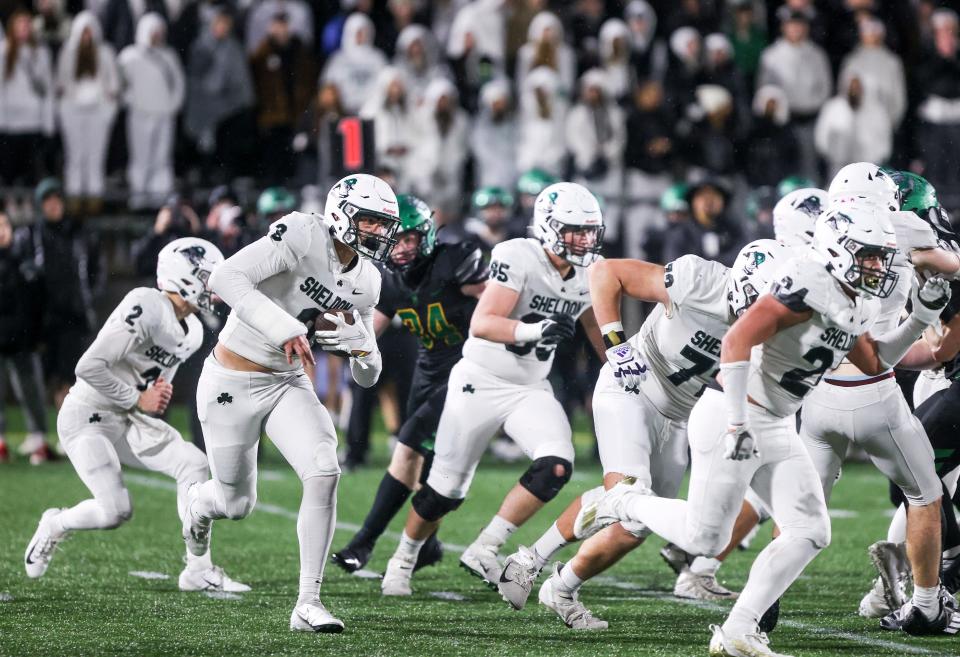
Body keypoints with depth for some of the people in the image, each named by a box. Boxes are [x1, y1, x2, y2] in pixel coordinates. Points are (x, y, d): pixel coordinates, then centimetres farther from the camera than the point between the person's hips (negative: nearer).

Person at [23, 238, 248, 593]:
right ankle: (55, 525, 15)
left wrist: (162, 390, -3)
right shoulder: (146, 309, -23)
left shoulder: (192, 331, 6)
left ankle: (199, 570, -6)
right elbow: (88, 367, -25)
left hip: (128, 419, 9)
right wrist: (138, 399, -17)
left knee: (193, 464, -10)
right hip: (88, 416, -9)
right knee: (115, 511, -18)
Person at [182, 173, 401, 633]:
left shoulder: (366, 283, 1)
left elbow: (368, 377, 8)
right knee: (237, 504, 9)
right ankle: (199, 504, 49)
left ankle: (308, 603, -11)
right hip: (232, 384, -5)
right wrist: (285, 329, -38)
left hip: (288, 383, 5)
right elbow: (225, 277, -34)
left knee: (324, 474, -19)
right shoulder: (304, 236, -22)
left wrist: (359, 343, -15)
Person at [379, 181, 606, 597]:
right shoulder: (518, 258, -21)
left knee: (556, 467, -21)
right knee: (444, 490, 3)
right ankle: (403, 560, 29)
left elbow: (601, 336, 17)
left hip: (531, 390, 5)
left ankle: (484, 551, -9)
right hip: (481, 382, -5)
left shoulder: (587, 277, 0)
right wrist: (534, 330, -46)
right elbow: (481, 325, -31)